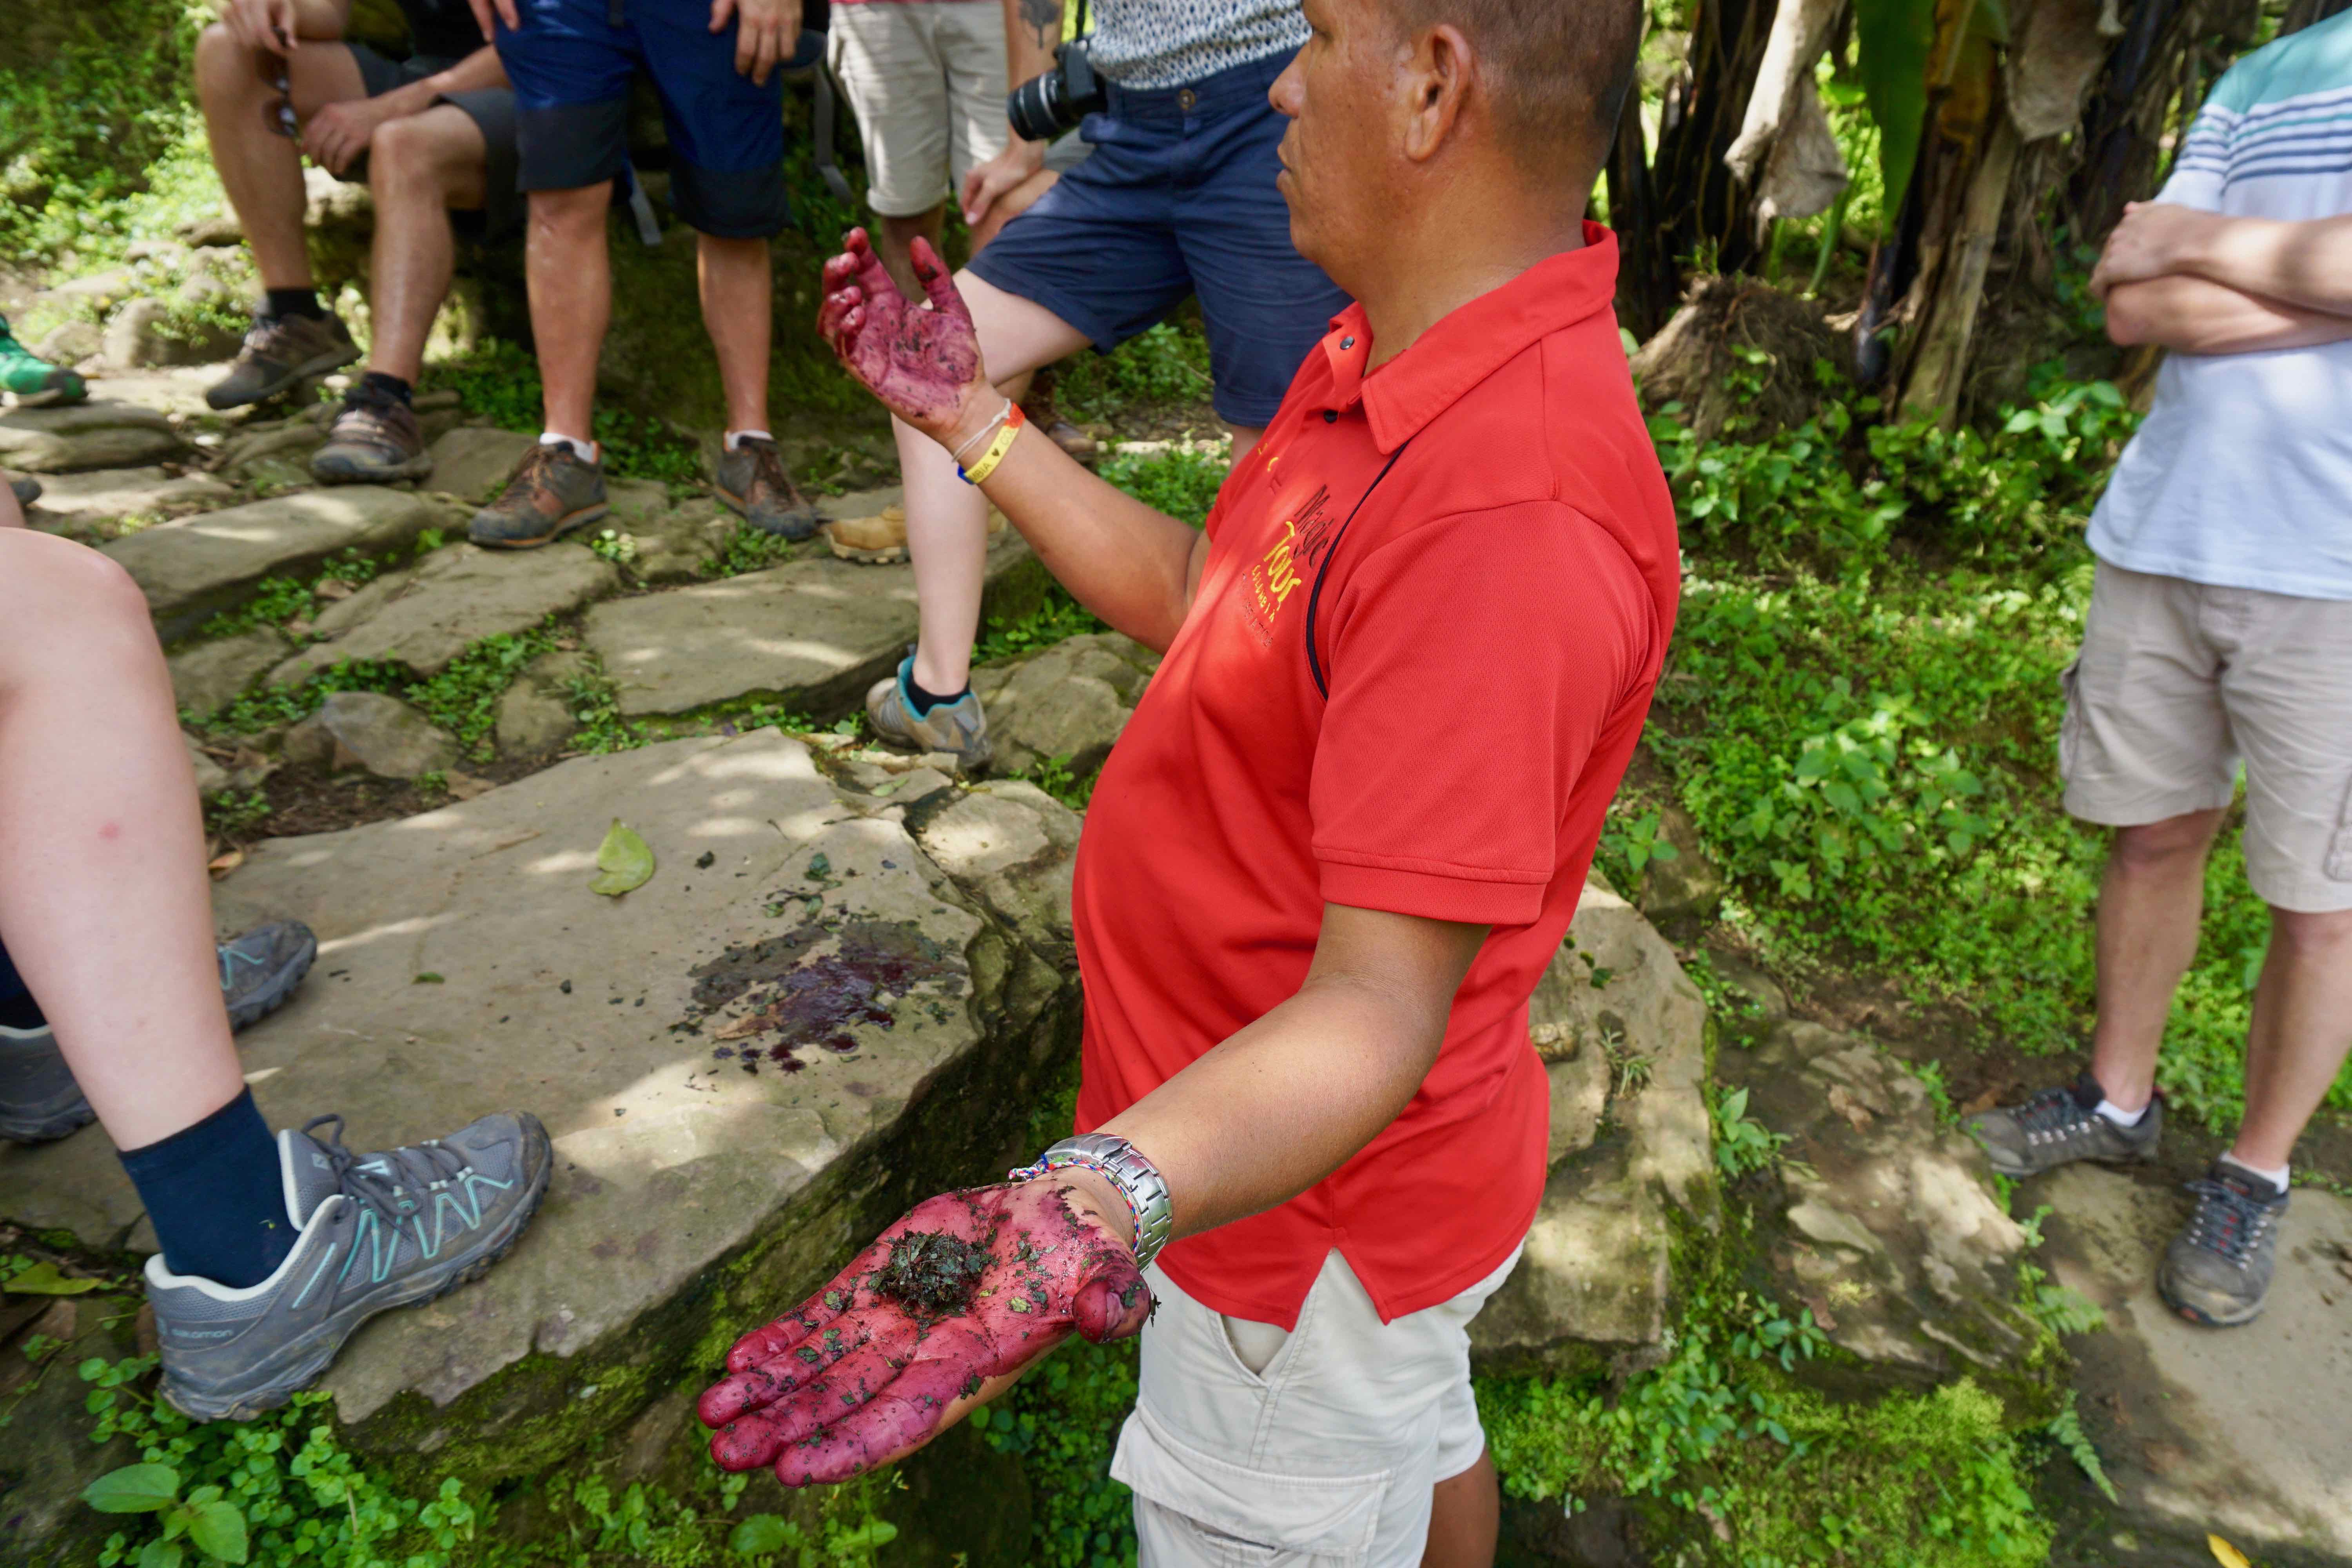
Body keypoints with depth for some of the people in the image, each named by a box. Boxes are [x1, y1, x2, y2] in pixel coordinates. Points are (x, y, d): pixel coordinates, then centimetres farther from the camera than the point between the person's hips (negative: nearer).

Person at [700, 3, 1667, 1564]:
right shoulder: (1397, 354, -2)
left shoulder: (1512, 523, -36)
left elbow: (1379, 1003, -37)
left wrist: (1102, 1202, -52)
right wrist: (969, 419, 10)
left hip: (1302, 1207, -8)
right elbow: (1201, 602, 7)